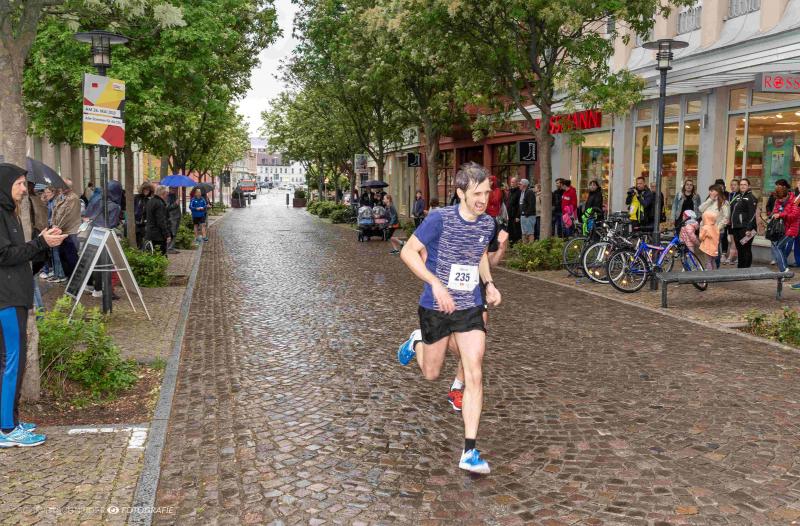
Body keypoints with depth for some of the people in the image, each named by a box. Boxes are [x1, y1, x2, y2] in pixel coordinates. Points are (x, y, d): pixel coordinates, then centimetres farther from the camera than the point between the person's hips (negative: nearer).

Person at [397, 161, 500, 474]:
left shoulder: (487, 224, 0)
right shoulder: (440, 219, -18)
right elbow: (408, 252, -14)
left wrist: (489, 284, 4)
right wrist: (436, 284, -24)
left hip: (471, 308, 3)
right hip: (436, 308, -3)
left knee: (474, 377, -7)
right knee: (431, 374, 14)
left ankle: (470, 452, -1)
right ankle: (417, 342, 50)